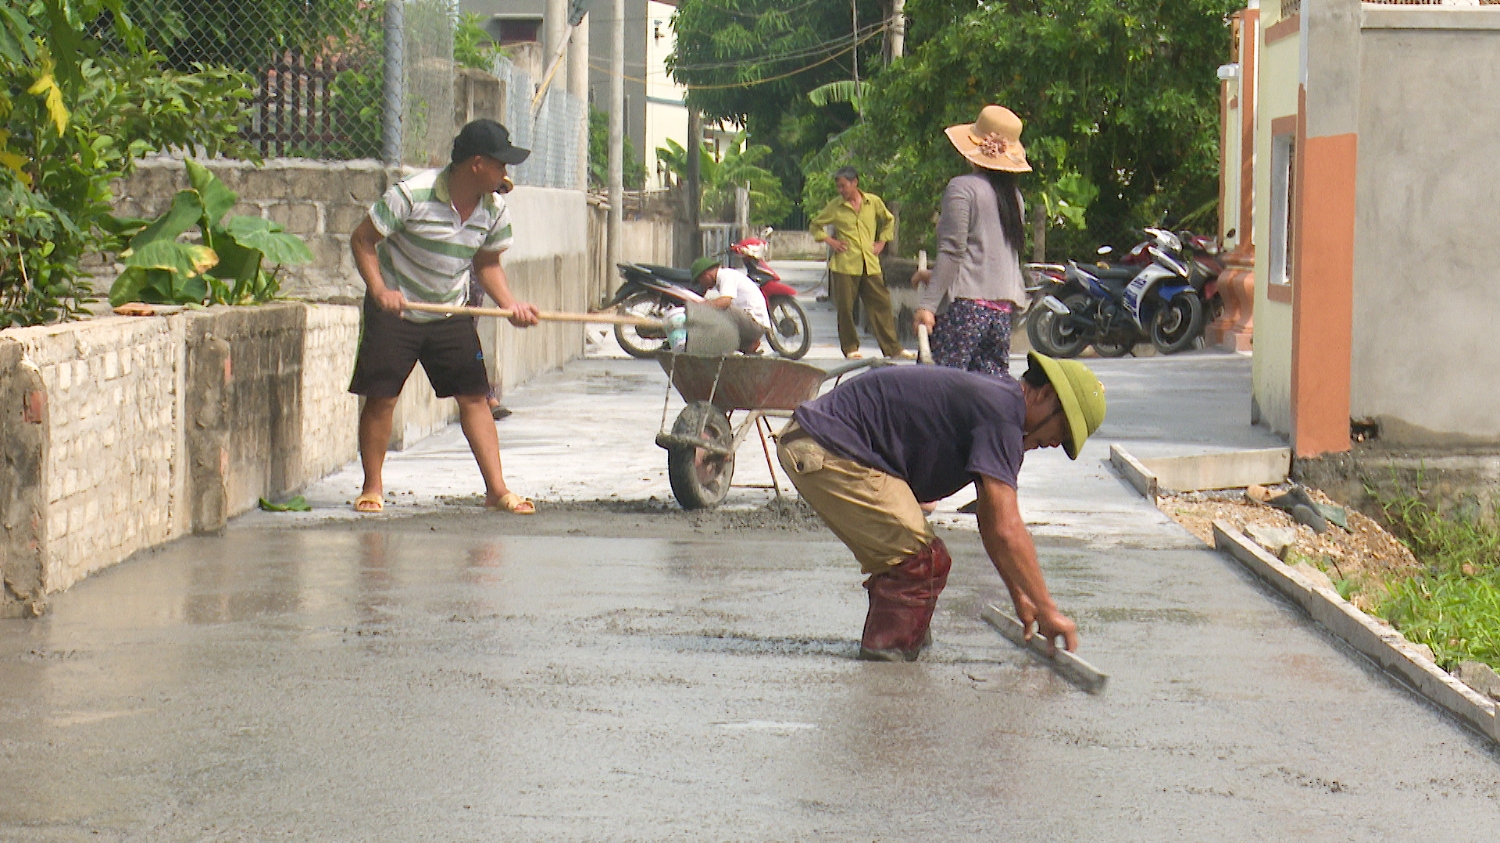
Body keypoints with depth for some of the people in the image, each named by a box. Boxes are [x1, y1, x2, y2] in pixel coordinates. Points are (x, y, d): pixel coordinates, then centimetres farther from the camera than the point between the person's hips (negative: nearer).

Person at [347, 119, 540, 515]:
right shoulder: (412, 195, -21)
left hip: (451, 314, 4)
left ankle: (496, 488, -1)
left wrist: (511, 304, -8)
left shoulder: (495, 209, -5)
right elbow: (362, 240, -13)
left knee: (474, 395, -3)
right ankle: (372, 488, 10)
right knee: (381, 396, -5)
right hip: (395, 309, -4)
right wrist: (379, 290, -27)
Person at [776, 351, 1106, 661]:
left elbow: (991, 522, 25)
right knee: (923, 559, -9)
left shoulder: (992, 396, 17)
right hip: (826, 454, -11)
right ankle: (889, 645, 3)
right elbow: (1006, 530, -22)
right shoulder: (1000, 413, -15)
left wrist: (1019, 596, 27)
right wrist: (1047, 610, -16)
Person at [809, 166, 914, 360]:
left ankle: (892, 348, 3)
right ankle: (850, 348, 11)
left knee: (881, 305, -1)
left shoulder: (873, 202, 7)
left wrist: (881, 242, 12)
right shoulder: (835, 207, 4)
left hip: (870, 264, 1)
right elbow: (815, 225, 16)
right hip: (844, 264, -1)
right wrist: (829, 241, 1)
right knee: (845, 308, -1)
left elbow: (889, 221, 24)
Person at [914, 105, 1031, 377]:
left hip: (965, 303, -7)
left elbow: (952, 252, -13)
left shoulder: (962, 187, -6)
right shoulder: (1013, 195, 15)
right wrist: (934, 275, 30)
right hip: (1003, 308, 7)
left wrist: (927, 303, -13)